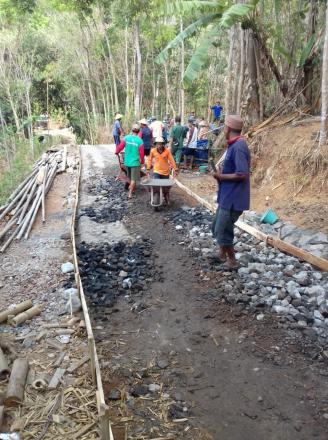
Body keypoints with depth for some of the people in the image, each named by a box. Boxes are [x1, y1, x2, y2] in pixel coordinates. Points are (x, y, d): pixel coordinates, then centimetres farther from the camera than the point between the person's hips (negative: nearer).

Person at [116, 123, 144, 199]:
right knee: (133, 178, 5)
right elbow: (141, 153, -11)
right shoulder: (140, 141, -15)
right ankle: (130, 193, 5)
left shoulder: (126, 138, -8)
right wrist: (142, 162, 5)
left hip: (127, 161, 4)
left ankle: (133, 187, 42)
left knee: (130, 177, 24)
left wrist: (116, 152, 18)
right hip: (135, 162, -4)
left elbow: (120, 147, -3)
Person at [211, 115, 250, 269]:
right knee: (217, 227, 20)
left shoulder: (238, 147, -21)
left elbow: (242, 174, -27)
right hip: (227, 196, 10)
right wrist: (221, 173, 3)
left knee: (223, 231, 1)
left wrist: (221, 176, -16)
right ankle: (222, 254, 37)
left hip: (233, 198, -10)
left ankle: (232, 261, 17)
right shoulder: (234, 145, 10)